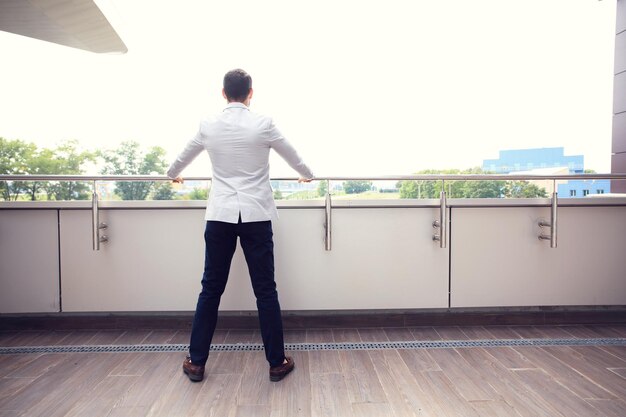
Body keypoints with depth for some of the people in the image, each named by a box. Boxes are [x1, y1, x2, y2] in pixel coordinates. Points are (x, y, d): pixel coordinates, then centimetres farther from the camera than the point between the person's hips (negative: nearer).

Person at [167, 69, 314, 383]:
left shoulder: (209, 126, 4)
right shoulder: (263, 124, -3)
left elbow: (183, 156, 22)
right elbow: (293, 157, 13)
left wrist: (172, 174, 44)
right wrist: (307, 175, 34)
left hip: (220, 216, 2)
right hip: (256, 216, -2)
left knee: (211, 289, 12)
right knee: (265, 290, 5)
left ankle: (196, 362, 22)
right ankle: (277, 362, 16)